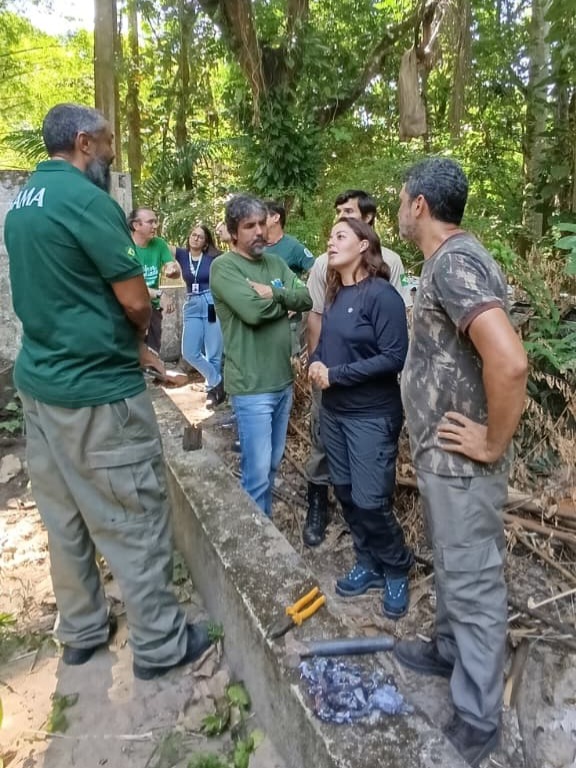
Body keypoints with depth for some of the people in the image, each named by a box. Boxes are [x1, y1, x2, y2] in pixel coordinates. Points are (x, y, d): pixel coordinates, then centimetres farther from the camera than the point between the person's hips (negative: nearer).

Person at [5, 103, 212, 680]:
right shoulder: (86, 200, -15)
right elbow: (136, 302, -17)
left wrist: (124, 345, 15)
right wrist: (134, 338, 6)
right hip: (96, 390, -9)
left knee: (63, 520, 17)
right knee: (133, 522, 4)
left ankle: (80, 631, 34)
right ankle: (159, 643, 20)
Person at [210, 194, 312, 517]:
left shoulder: (275, 262, 12)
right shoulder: (223, 267, -9)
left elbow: (307, 298, 2)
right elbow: (253, 310, -23)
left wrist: (273, 293, -13)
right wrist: (285, 302, -5)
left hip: (283, 380, 7)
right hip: (252, 386, -7)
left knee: (273, 464, 19)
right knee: (257, 472, 0)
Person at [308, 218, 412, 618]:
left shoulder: (382, 295, -15)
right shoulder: (335, 294, 7)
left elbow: (394, 357, -20)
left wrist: (335, 374, -18)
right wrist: (315, 363, -5)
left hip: (372, 415, -7)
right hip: (333, 411, 8)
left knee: (370, 501, -2)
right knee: (346, 492, 14)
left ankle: (397, 569, 25)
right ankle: (369, 564, 34)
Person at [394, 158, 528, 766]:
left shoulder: (455, 262, -21)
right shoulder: (447, 259, 11)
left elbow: (509, 361, -35)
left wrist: (495, 443, -22)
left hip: (459, 460, -10)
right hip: (441, 453, 10)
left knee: (473, 582, 6)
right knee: (451, 568, 25)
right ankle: (450, 650, 46)